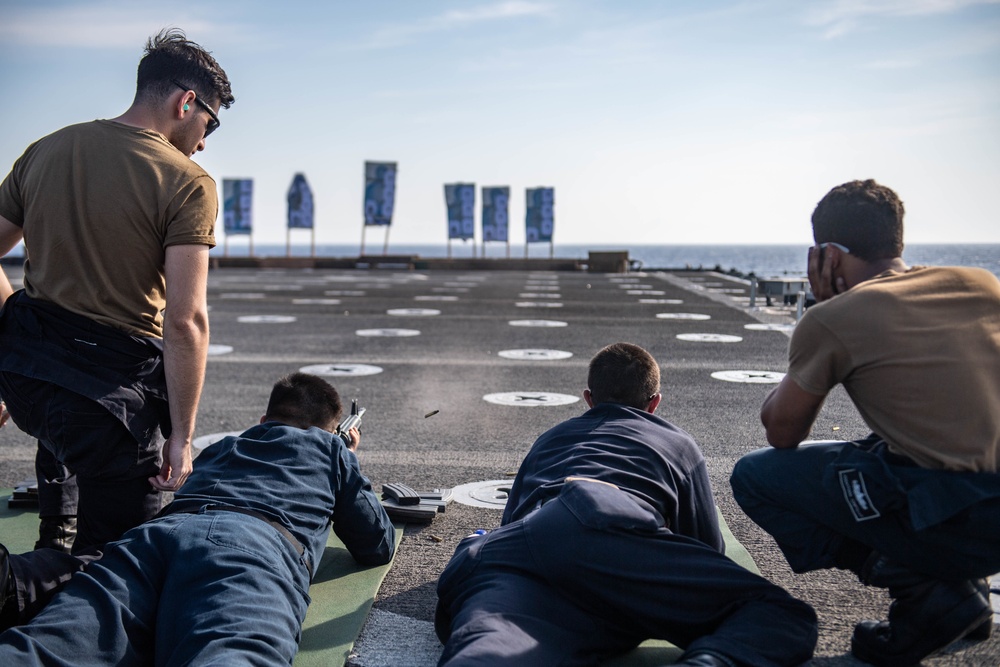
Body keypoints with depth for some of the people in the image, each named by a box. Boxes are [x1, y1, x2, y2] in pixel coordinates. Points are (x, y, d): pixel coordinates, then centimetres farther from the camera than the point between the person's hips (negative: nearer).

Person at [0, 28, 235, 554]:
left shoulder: (44, 151, 8)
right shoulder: (187, 183, -10)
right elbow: (185, 322, -16)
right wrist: (181, 435, -10)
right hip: (113, 384, -7)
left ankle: (54, 538, 43)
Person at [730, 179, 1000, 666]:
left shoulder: (832, 320, -5)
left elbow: (781, 434, 10)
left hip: (960, 521, -7)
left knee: (756, 475, 5)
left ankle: (925, 592, 0)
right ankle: (960, 581, 17)